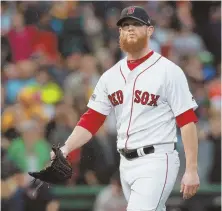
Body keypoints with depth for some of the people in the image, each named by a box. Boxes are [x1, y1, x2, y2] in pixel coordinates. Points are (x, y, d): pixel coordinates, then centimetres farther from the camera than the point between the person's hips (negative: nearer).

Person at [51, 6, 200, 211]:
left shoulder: (168, 71, -6)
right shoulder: (111, 76, 12)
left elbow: (187, 121, -9)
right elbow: (91, 120, 9)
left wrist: (192, 170, -13)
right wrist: (66, 148, -7)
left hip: (156, 162, -6)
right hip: (126, 163, 6)